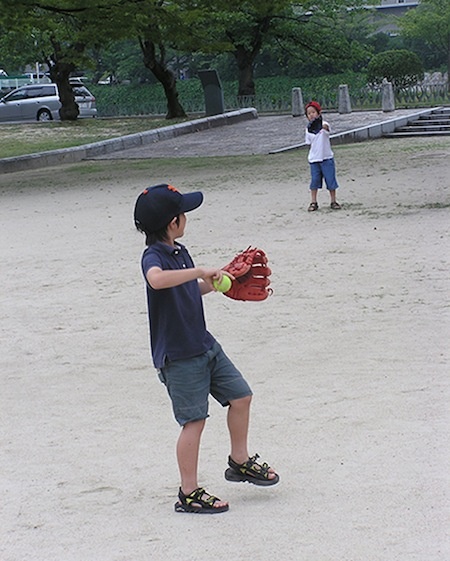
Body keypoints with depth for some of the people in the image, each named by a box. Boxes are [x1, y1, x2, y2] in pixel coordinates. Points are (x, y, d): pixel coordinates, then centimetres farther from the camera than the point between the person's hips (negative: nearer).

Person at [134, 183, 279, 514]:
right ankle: (189, 494, 5)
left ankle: (240, 462, 32)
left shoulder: (179, 252, 10)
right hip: (178, 356, -9)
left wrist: (214, 281, 15)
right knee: (194, 420, -5)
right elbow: (157, 279, -44)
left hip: (205, 345, 9)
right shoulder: (154, 257, -18)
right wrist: (200, 271, -42)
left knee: (240, 396, 13)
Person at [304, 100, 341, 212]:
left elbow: (326, 127, -36)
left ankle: (333, 201, 12)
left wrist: (323, 126, -59)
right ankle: (313, 202, 10)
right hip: (314, 159, 3)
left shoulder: (323, 124, -10)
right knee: (314, 181, 4)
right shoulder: (308, 129, 5)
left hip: (326, 158, -3)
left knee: (330, 180, 2)